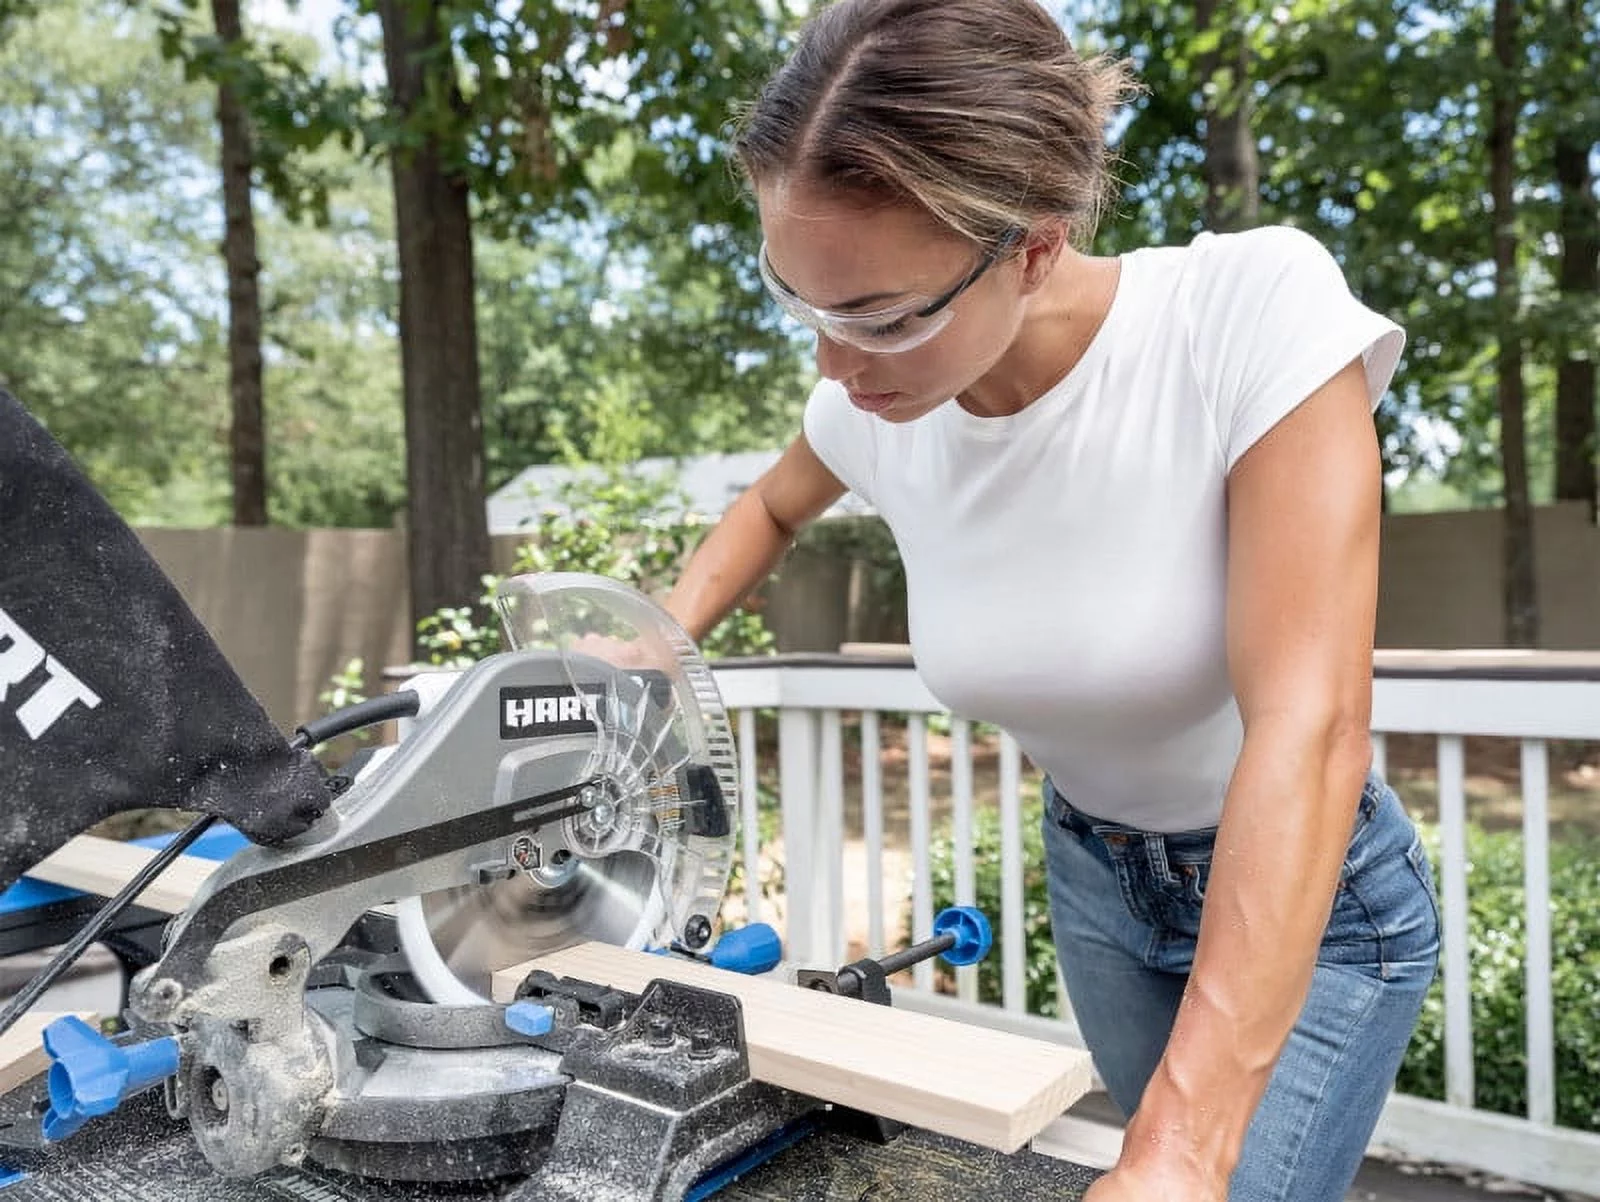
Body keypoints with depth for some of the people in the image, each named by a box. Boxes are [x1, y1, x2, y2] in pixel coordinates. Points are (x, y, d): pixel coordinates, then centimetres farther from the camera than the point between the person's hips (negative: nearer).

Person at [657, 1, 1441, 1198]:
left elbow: (1309, 727, -34)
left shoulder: (1257, 308, -29)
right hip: (1095, 875, 4)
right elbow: (773, 509, 9)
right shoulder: (876, 407, -15)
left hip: (1312, 895, -4)